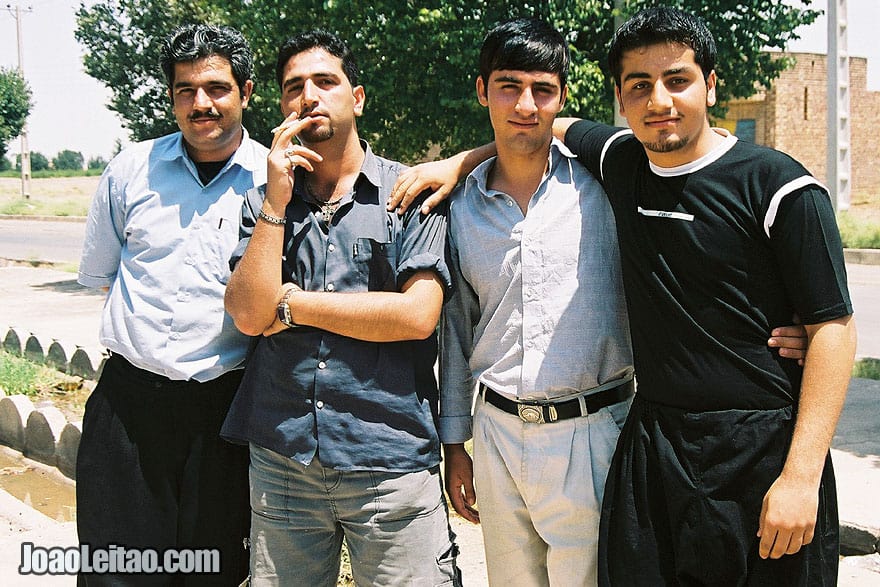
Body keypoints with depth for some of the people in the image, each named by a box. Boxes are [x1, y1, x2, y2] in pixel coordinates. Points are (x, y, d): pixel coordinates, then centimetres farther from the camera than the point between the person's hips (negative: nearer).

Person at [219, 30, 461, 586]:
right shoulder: (264, 202, 8)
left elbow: (417, 315, -13)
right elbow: (250, 314, -5)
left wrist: (290, 304, -7)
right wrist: (278, 198, -9)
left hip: (390, 462, -3)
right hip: (281, 461, 3)